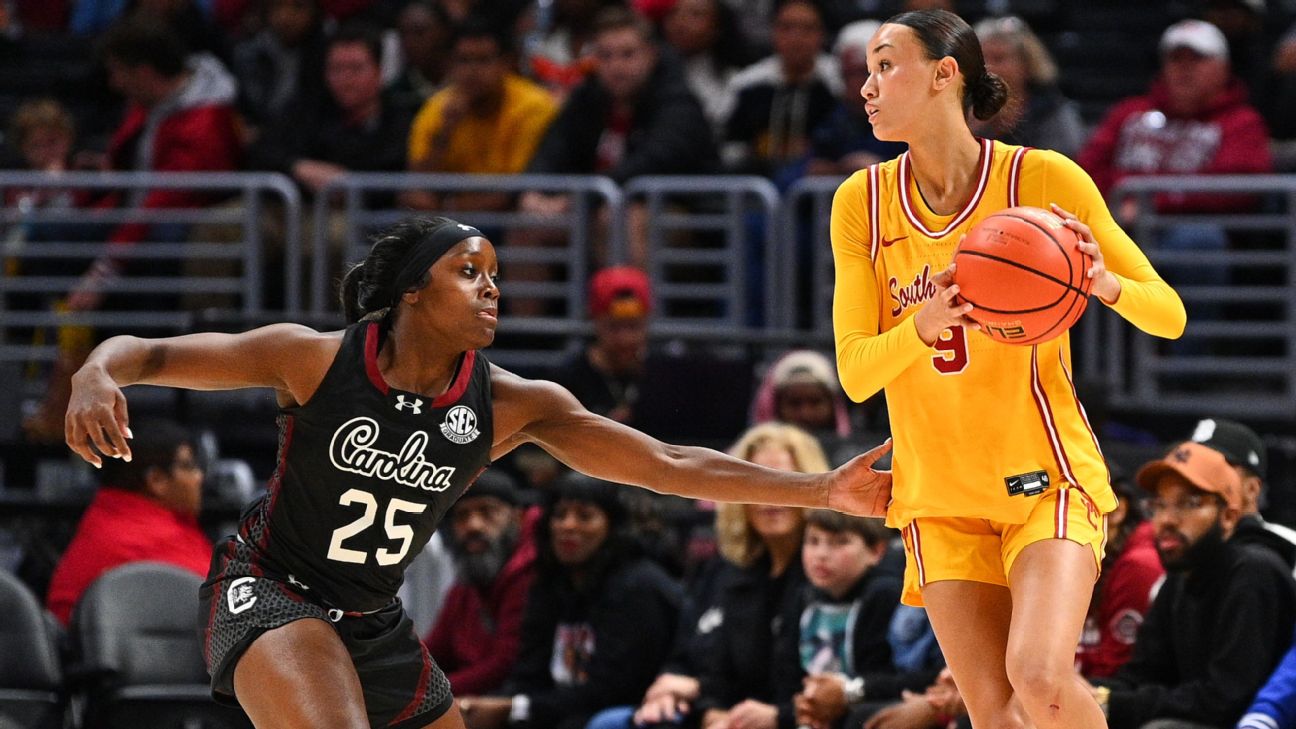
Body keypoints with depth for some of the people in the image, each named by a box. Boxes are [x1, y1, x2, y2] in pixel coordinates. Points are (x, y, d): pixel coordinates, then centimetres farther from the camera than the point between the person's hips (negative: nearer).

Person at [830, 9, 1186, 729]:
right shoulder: (861, 203, 1)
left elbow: (1170, 317, -4)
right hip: (938, 495, 3)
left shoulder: (1044, 179, -8)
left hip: (1045, 478, -3)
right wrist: (923, 325, -27)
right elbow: (854, 371, -6)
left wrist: (1105, 285, -27)